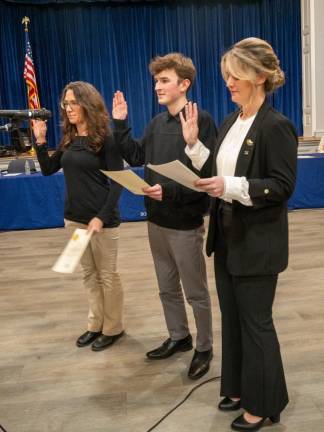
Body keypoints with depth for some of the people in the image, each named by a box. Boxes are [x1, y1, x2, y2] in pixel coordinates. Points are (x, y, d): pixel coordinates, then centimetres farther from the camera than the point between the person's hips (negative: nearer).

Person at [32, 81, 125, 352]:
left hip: (103, 219, -6)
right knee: (89, 274, 16)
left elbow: (118, 182, -14)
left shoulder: (105, 138, -12)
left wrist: (102, 217, -21)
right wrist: (40, 140, -1)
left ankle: (113, 328, 23)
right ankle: (96, 325, 30)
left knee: (107, 275, 7)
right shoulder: (69, 139, 7)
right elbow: (48, 169, 13)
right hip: (74, 217, 6)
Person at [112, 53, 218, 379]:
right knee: (167, 288, 20)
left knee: (196, 292, 9)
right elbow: (135, 157, 12)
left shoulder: (201, 121, -16)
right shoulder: (157, 122, 7)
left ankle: (204, 348, 27)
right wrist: (120, 124, 5)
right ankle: (178, 337, 39)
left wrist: (169, 191, -29)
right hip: (156, 221, 7)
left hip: (185, 224, -7)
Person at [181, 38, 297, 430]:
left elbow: (283, 186, -19)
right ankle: (239, 388, 36)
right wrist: (193, 143, 1)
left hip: (257, 243, -8)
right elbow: (218, 172, 10)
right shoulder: (231, 122, 9)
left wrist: (232, 188, -27)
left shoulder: (276, 126, -15)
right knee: (231, 318, 17)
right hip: (227, 236, 8)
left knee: (255, 321, 5)